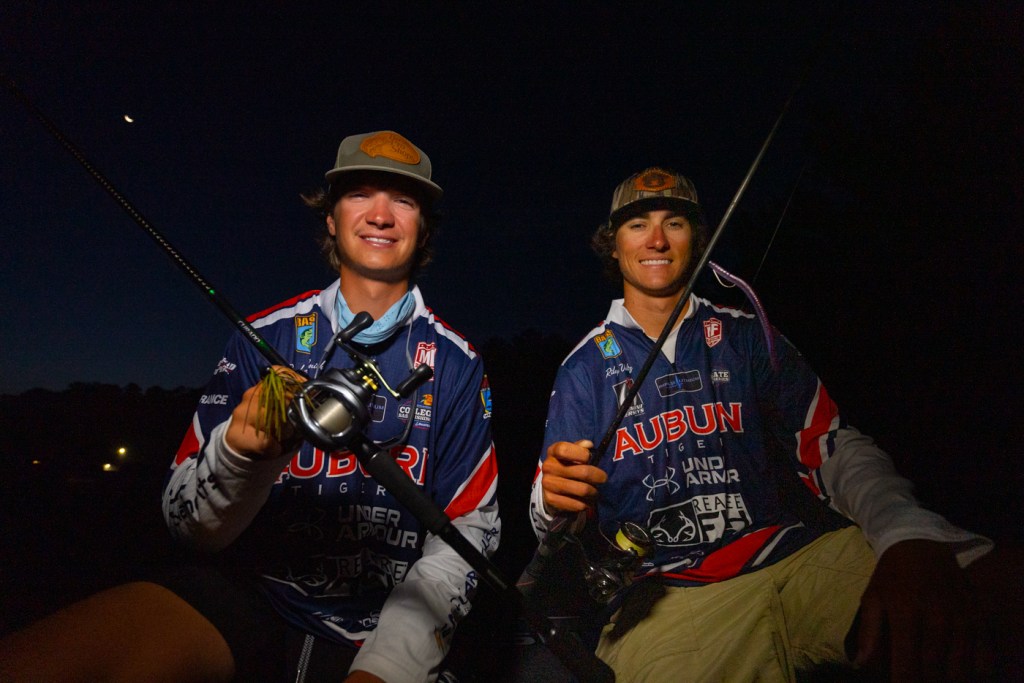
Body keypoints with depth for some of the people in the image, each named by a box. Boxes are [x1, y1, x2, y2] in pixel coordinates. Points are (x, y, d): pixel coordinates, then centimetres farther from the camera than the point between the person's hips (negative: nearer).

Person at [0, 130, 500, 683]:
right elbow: (190, 525, 0)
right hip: (248, 591, 0)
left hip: (376, 628, 1)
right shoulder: (264, 339, 0)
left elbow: (469, 531, -1)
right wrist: (242, 452, -22)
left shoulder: (455, 364, -1)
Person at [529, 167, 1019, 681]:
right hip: (666, 593, -1)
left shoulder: (747, 336, 10)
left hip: (799, 555, 2)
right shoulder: (584, 367, 7)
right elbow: (552, 522, 6)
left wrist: (911, 538, -19)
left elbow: (834, 446, 1)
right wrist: (556, 500, -20)